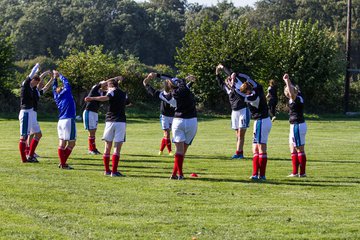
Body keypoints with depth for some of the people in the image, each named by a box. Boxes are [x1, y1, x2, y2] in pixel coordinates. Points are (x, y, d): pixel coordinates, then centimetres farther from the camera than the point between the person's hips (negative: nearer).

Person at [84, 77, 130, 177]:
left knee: (107, 148, 7)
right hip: (121, 122, 2)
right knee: (117, 148, -4)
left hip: (110, 121, -2)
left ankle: (107, 170, 10)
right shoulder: (124, 94, 16)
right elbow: (127, 102, 40)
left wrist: (92, 98, -35)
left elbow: (106, 97, -24)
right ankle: (114, 171, -12)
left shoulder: (113, 92, 1)